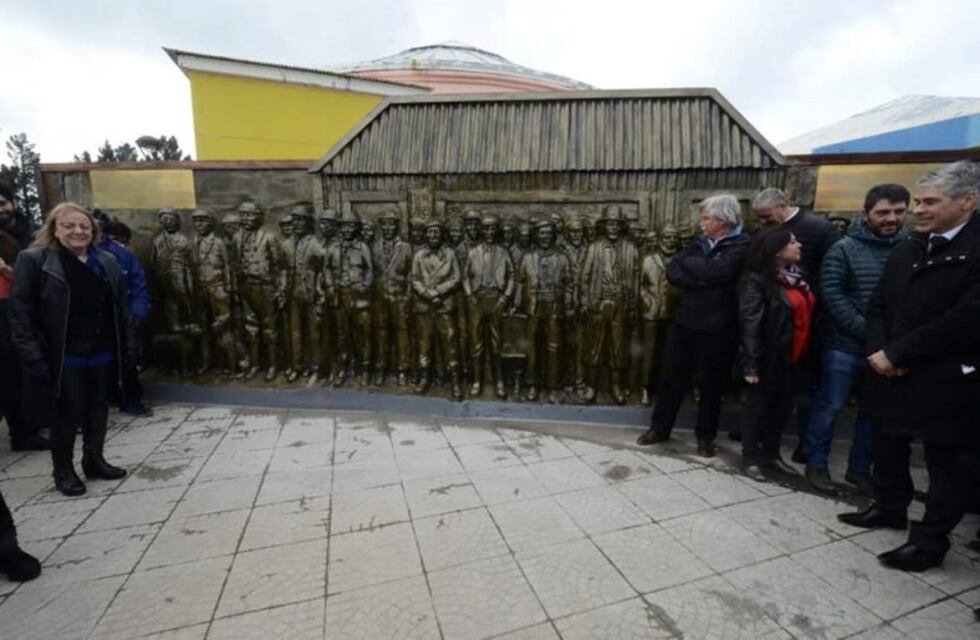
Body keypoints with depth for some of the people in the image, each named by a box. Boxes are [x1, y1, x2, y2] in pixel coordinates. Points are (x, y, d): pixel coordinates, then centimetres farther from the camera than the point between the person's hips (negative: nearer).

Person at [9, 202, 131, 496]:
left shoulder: (108, 261, 7)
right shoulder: (33, 261, -7)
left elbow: (120, 309, 9)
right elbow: (20, 314, -10)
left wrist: (127, 347, 6)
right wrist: (33, 358, -16)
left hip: (102, 354, 4)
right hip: (64, 358, -4)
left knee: (98, 411, 14)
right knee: (66, 416, 7)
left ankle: (94, 461, 31)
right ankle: (63, 471, 25)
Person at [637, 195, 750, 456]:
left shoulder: (742, 246, -7)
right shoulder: (700, 243, 11)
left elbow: (713, 271, -23)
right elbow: (672, 272, -1)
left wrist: (687, 261, -6)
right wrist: (700, 280, -16)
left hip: (717, 328, -5)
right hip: (684, 322, 5)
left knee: (710, 384, 10)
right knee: (671, 378, 11)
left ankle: (705, 436, 28)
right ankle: (659, 428, 26)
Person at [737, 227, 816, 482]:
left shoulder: (796, 276, 9)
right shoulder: (756, 281, -15)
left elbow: (807, 313, 12)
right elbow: (750, 324, -19)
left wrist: (806, 353, 9)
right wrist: (752, 363, -22)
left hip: (792, 357, 8)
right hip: (769, 358, -8)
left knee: (782, 407, 17)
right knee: (757, 406, 5)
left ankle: (771, 453, 32)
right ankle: (751, 458, 18)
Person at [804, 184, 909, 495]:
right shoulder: (844, 249, -5)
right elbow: (831, 296, -12)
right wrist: (868, 331, -17)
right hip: (845, 346, -3)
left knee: (875, 411, 14)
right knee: (829, 407, 4)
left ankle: (860, 468, 31)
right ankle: (816, 465, 20)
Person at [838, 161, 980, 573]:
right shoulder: (905, 251, 11)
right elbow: (879, 306, 11)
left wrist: (896, 354, -18)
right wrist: (878, 350, -6)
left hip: (947, 380, -7)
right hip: (892, 371, 7)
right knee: (888, 446, 20)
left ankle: (930, 541, 21)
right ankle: (889, 507, 39)